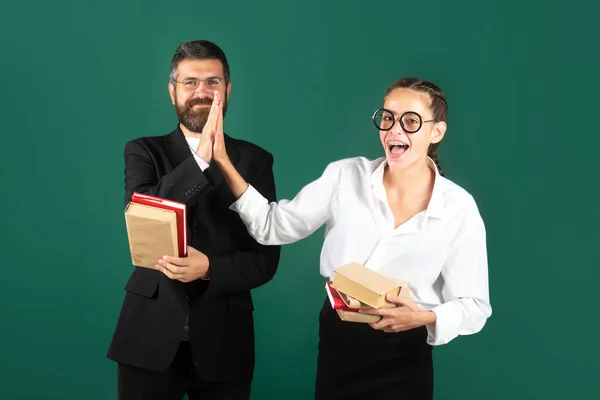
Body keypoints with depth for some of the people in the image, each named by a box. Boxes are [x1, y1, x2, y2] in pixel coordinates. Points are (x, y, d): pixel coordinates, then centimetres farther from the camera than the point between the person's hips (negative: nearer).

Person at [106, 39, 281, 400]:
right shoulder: (144, 152, 4)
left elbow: (266, 258, 0)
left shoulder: (254, 160, 4)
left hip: (222, 338, 1)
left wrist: (209, 269, -19)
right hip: (151, 334, 0)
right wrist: (200, 158, -24)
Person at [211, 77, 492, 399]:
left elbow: (474, 306, -6)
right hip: (336, 342, 2)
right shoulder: (345, 176, -6)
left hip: (403, 360, -2)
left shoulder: (459, 208, -9)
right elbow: (273, 226, -5)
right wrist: (225, 164, -14)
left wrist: (426, 318, -25)